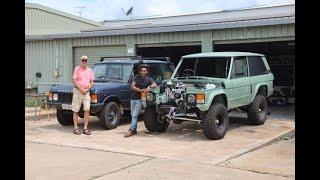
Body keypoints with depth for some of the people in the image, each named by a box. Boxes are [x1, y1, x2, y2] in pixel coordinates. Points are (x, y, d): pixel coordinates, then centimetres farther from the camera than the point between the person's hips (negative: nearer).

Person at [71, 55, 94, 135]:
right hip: (77, 91, -3)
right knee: (76, 110, 2)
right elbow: (74, 80, -9)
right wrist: (81, 89, -14)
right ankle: (75, 128, 8)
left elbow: (92, 82, 10)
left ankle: (85, 128, 0)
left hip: (86, 92, 3)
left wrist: (87, 89, -7)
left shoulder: (90, 70, 11)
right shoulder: (77, 69, -2)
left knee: (87, 110, -5)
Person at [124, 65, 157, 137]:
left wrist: (150, 86, -38)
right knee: (132, 115, 11)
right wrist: (141, 90, -20)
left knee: (135, 115, -12)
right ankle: (134, 129, 22)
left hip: (140, 99, -4)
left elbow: (155, 85, -17)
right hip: (133, 98, 4)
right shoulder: (136, 77, 3)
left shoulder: (149, 79, -3)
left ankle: (131, 130, -15)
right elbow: (132, 86, -7)